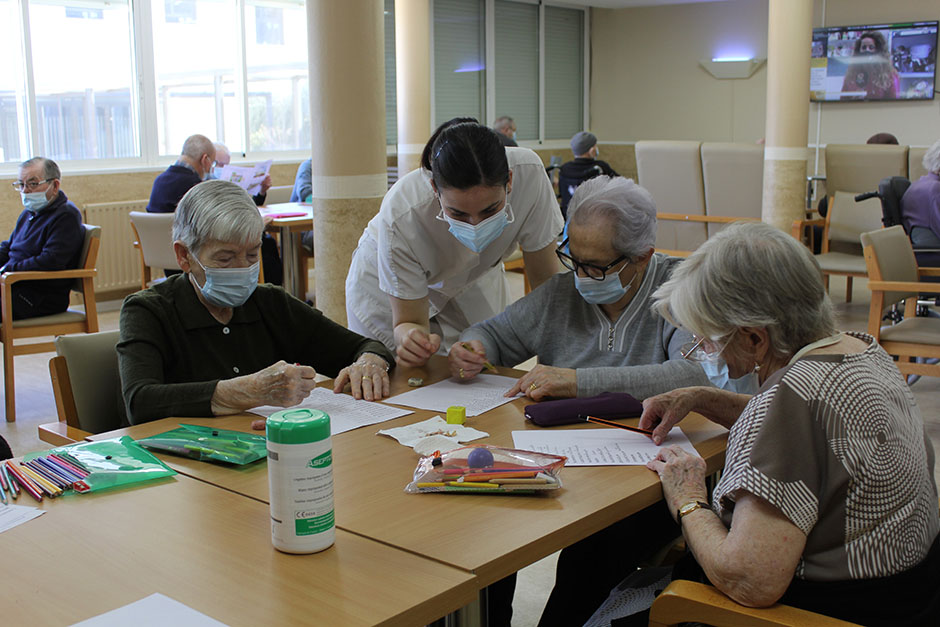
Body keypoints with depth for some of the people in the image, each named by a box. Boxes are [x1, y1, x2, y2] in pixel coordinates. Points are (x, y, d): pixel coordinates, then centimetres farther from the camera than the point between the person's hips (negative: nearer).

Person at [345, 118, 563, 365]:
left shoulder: (528, 173, -35)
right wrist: (410, 337, -52)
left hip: (475, 280, 2)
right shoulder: (401, 217, -39)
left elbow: (544, 279, -22)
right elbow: (408, 321, -29)